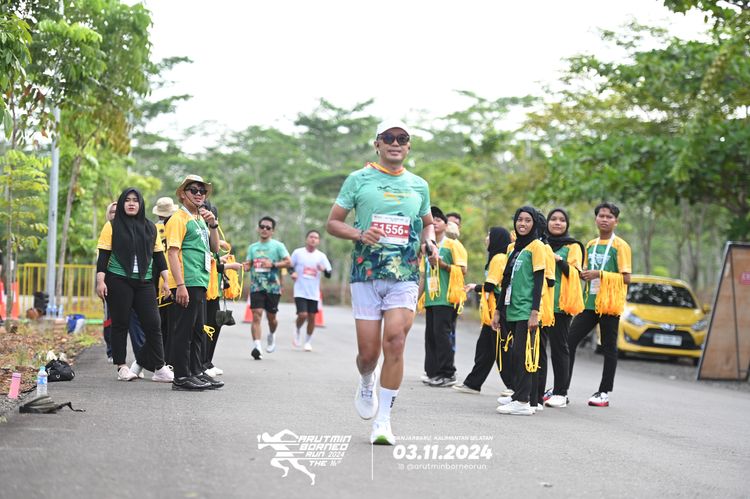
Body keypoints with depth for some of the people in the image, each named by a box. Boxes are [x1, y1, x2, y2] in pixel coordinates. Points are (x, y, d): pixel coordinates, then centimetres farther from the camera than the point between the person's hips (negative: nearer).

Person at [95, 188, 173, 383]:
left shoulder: (149, 228, 14)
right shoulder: (112, 226, 3)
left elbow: (159, 255, 14)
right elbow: (103, 256, -1)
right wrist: (100, 281, -10)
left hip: (144, 282, 3)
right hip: (118, 281, -3)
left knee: (153, 323, -4)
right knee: (120, 324, 2)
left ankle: (159, 367, 0)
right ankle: (122, 367, 10)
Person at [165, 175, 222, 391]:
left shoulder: (200, 219, 19)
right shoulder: (179, 218, -7)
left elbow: (214, 248, 20)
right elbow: (172, 252, -15)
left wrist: (213, 225, 4)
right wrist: (180, 285, -22)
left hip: (200, 283, 9)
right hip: (186, 284, -9)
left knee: (197, 330, 16)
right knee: (183, 330, -5)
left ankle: (197, 372, 25)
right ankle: (182, 377, -2)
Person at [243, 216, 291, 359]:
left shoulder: (278, 245, 2)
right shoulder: (252, 247, 14)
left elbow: (288, 262, -4)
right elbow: (248, 265, 15)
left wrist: (273, 264, -16)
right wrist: (245, 266, -8)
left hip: (273, 287, -2)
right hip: (256, 287, 2)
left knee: (271, 317, 9)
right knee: (256, 315, -13)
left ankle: (272, 335, 41)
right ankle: (256, 347, -19)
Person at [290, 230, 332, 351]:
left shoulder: (321, 256, 4)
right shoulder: (298, 252, 0)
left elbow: (329, 275, 3)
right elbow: (290, 266, 11)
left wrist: (324, 270, -19)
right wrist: (292, 272, -11)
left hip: (314, 293, 2)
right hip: (300, 291, -2)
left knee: (312, 317, 4)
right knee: (303, 315, -15)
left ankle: (308, 341, 22)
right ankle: (298, 331, 17)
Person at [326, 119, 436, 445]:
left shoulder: (419, 185, 13)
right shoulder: (359, 179, 5)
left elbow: (427, 224, 27)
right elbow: (333, 223, 6)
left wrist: (430, 242, 4)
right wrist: (360, 234, -13)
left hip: (405, 276, 1)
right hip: (366, 274, -1)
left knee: (395, 343, -13)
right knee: (368, 351, -2)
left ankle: (383, 420, -4)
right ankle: (367, 385, 35)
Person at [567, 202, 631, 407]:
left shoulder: (620, 246, -4)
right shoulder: (590, 245, 15)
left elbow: (626, 278, -10)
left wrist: (600, 274, -18)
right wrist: (583, 274, 2)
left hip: (610, 304, -6)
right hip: (589, 303, 6)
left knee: (609, 348, 2)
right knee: (569, 341, 0)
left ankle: (604, 392, 8)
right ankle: (562, 387, 5)